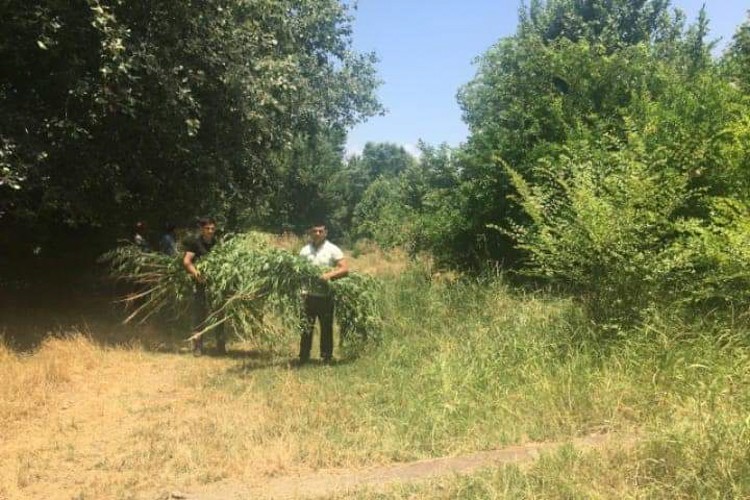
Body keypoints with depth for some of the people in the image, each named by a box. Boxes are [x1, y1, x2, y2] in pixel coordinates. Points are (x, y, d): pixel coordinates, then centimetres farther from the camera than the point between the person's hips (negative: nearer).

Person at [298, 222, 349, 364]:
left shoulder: (333, 250, -1)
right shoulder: (305, 250, 8)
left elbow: (345, 269, -8)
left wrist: (329, 275, -22)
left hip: (326, 296, -2)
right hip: (308, 294, 2)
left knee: (326, 328, 8)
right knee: (306, 328, 5)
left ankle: (326, 358, 19)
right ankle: (303, 359, 14)